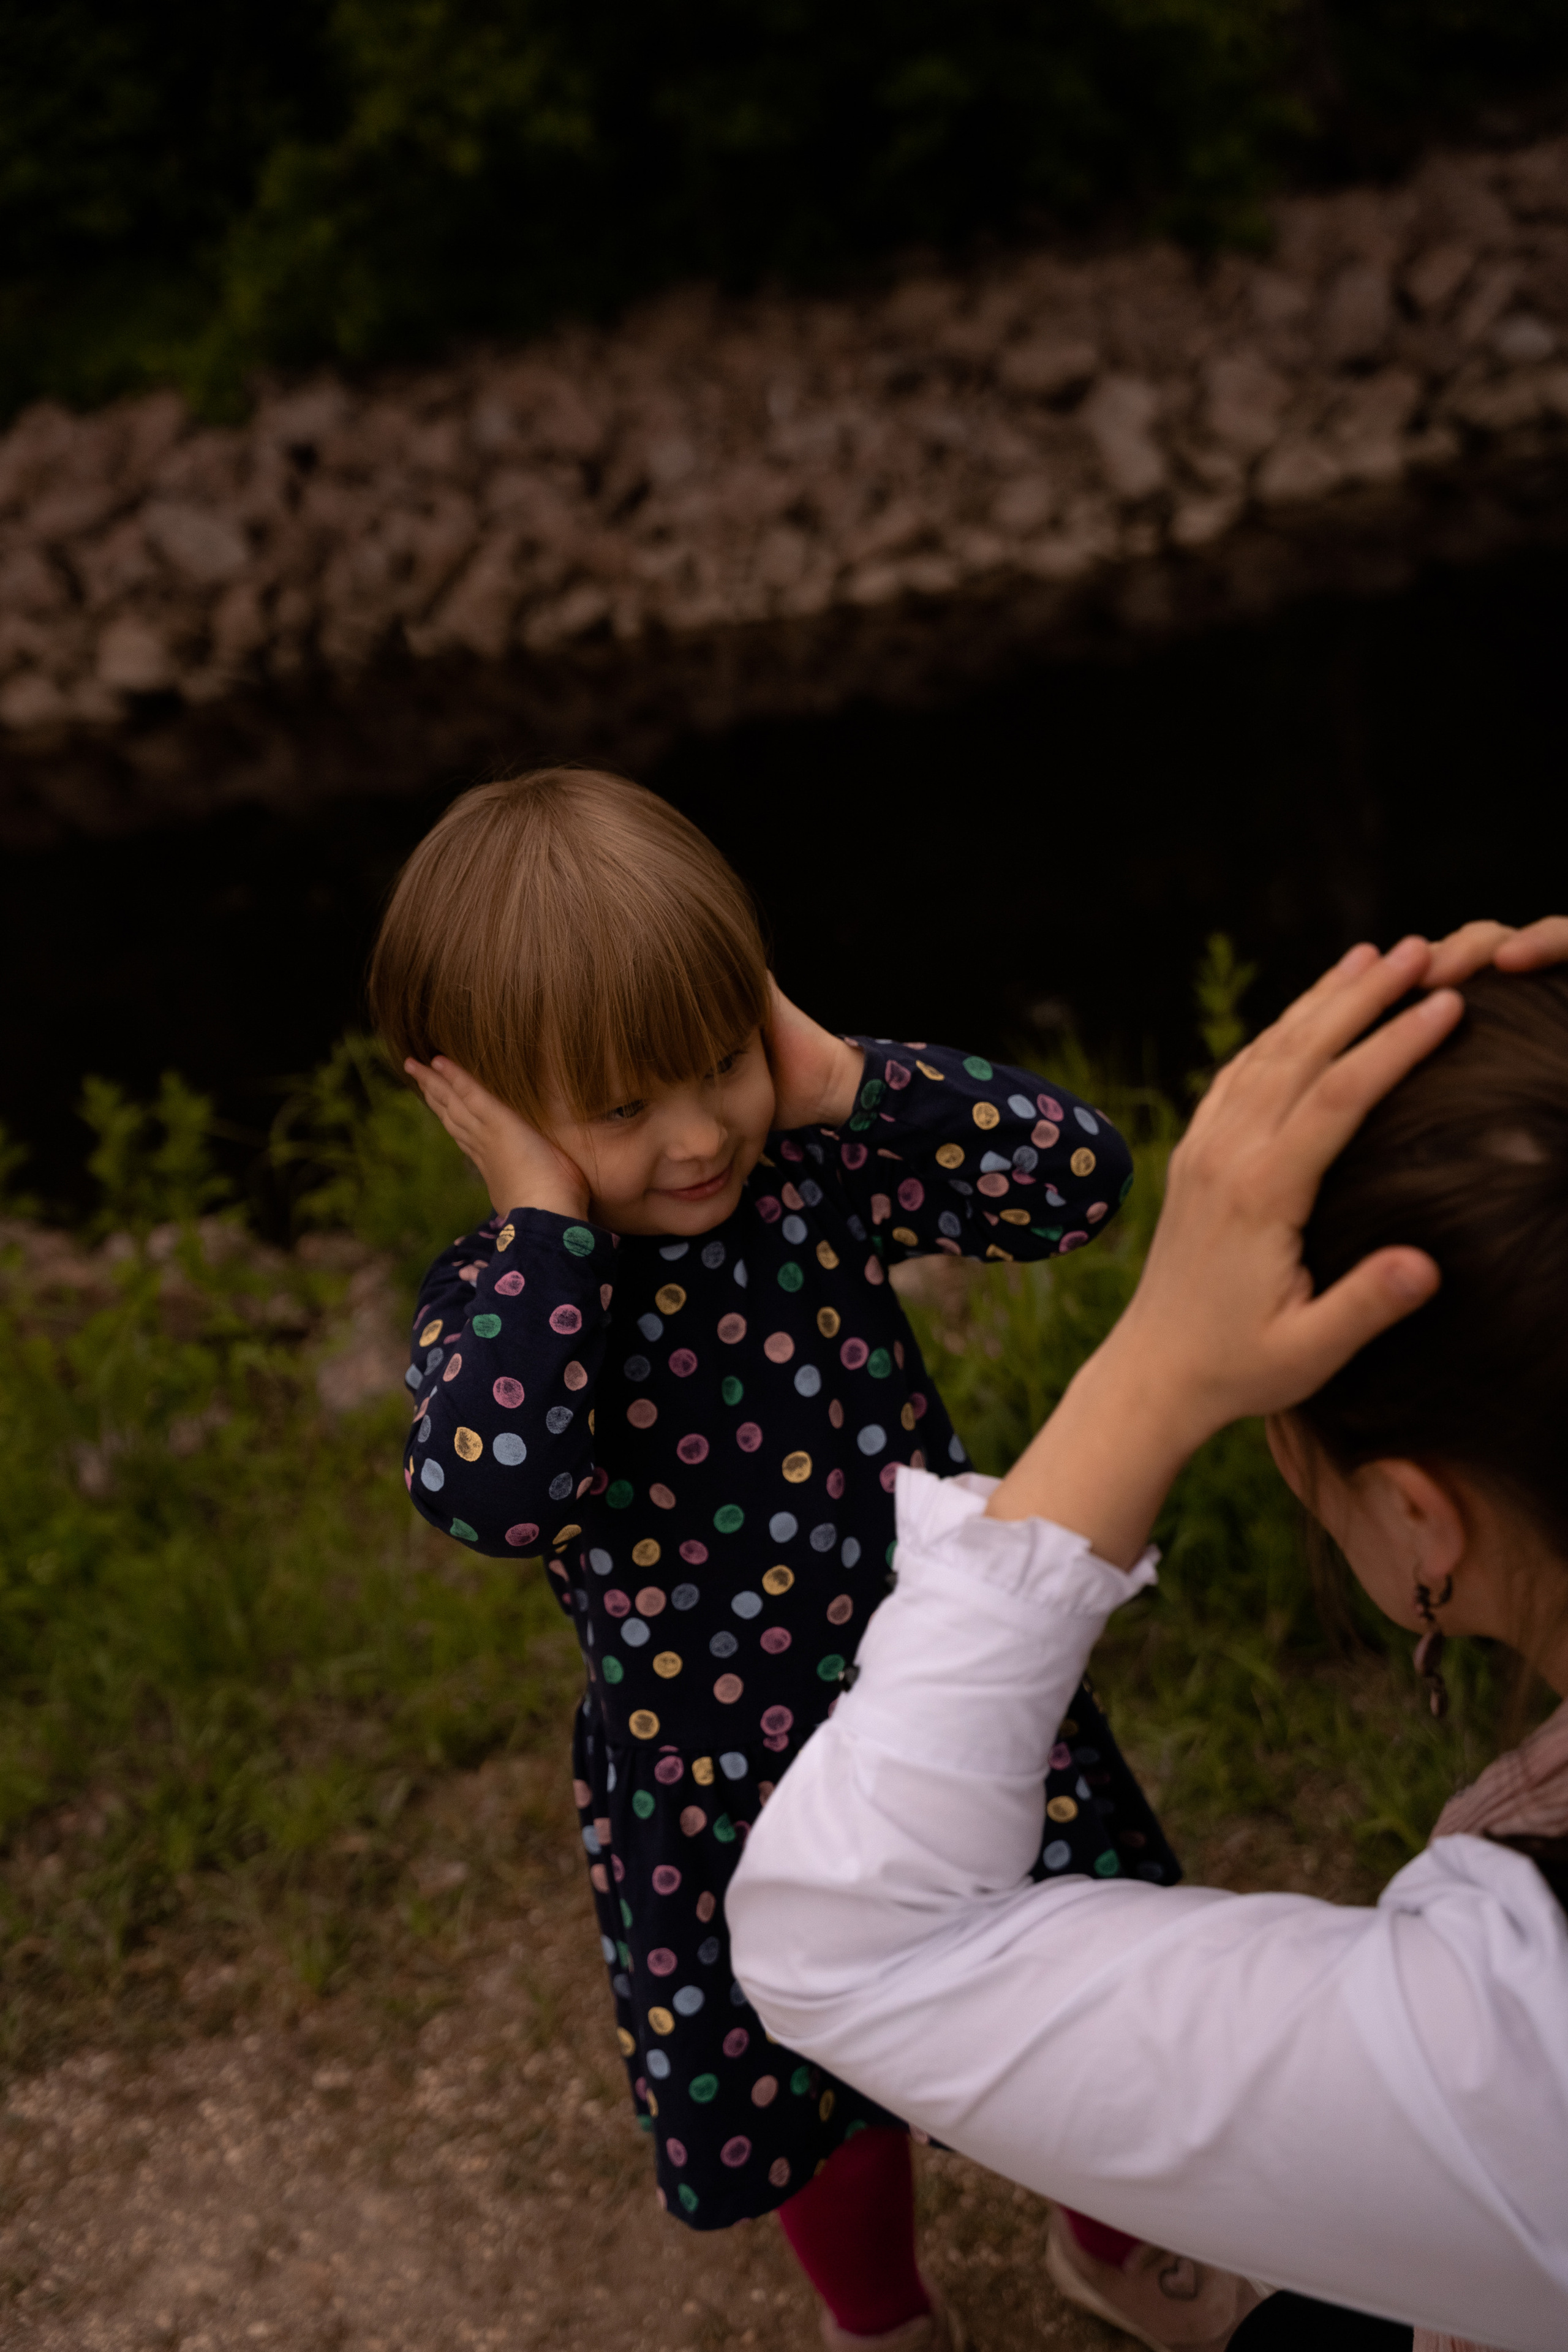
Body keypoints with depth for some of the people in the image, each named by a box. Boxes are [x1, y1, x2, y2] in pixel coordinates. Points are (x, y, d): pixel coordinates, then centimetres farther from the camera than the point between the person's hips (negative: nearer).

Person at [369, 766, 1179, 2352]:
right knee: (820, 2096, 22)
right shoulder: (495, 1307, -19)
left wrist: (838, 1080, -24)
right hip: (722, 1793, -2)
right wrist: (550, 1213, -34)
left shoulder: (816, 1171, -12)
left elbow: (1073, 1173, -20)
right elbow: (489, 1497, -40)